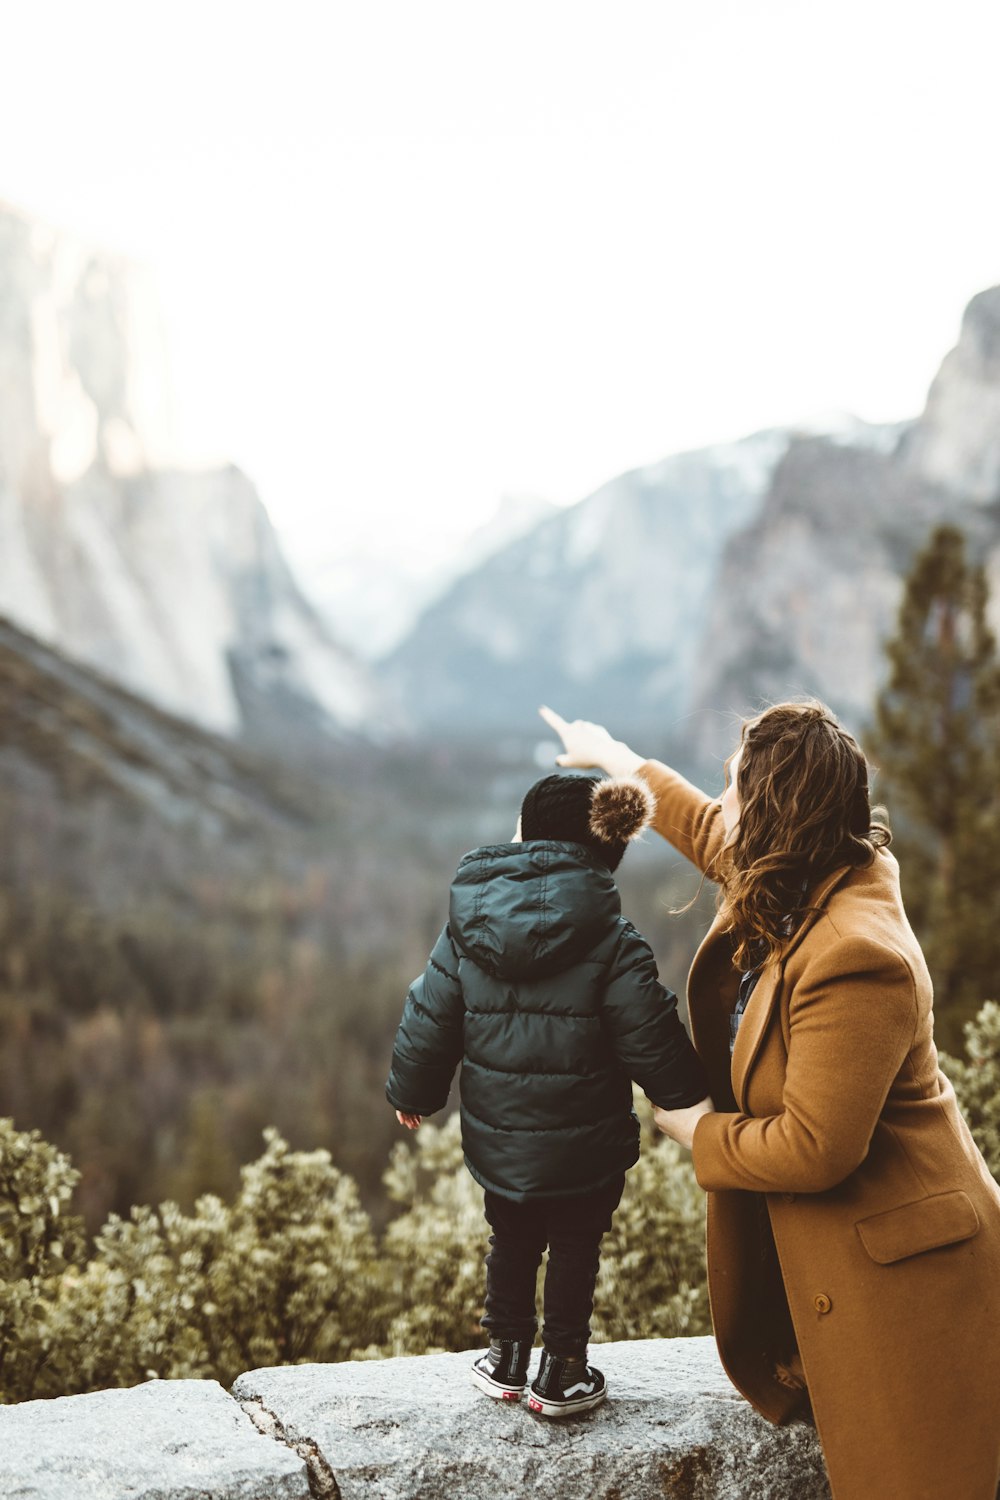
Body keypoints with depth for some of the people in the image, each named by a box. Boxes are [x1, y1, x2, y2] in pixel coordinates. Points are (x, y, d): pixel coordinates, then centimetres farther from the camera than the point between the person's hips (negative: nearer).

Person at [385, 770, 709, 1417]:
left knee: (512, 1242, 23)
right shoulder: (612, 942, -18)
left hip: (496, 1139, 3)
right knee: (576, 1246, 16)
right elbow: (651, 1039, -15)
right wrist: (687, 1091, 4)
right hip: (585, 1146, -3)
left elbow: (429, 1023, 0)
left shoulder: (467, 927, -8)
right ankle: (562, 1373, 25)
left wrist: (412, 1092, 16)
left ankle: (507, 1359, 34)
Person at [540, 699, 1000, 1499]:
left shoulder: (855, 959, -33)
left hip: (894, 1270, -8)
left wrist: (701, 1133, -12)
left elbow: (813, 1149, -30)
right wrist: (619, 758, 34)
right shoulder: (800, 882, -3)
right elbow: (710, 832, 21)